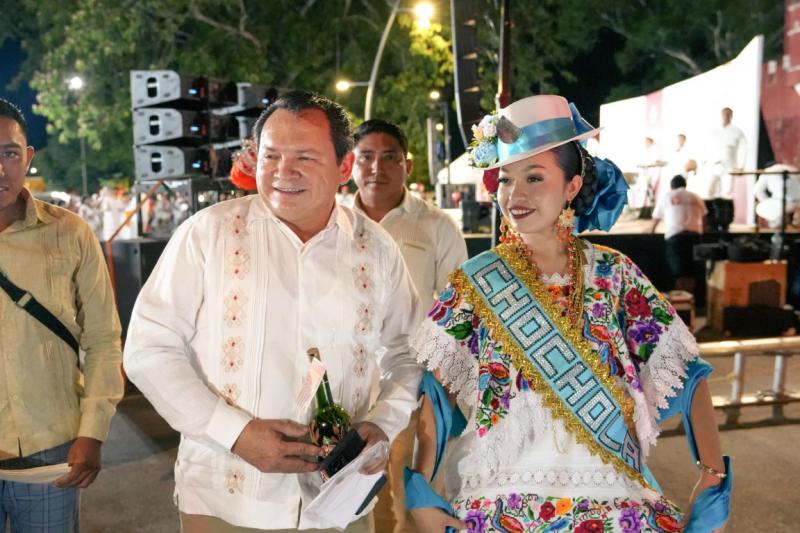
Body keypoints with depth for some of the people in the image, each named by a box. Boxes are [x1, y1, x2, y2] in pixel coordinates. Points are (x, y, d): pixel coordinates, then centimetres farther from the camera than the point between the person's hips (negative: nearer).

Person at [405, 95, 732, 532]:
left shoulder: (614, 274, 1)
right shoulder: (476, 280, -2)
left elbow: (682, 370, 3)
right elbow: (432, 387, -5)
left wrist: (714, 473, -5)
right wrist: (419, 493, -13)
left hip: (610, 495, 2)